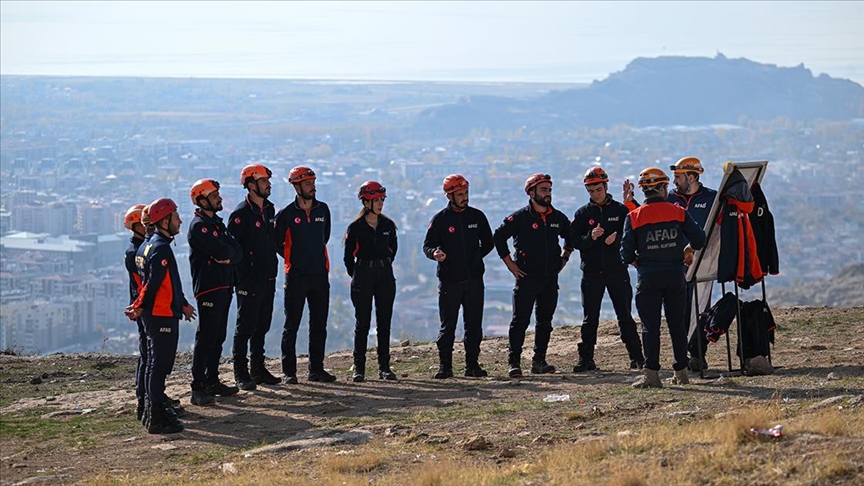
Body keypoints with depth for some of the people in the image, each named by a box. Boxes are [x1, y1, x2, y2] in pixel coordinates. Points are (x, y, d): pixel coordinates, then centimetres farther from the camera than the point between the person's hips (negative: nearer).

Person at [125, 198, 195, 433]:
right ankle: (157, 420, -4)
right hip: (162, 316, -10)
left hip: (155, 315, 10)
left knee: (156, 365, 18)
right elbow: (153, 284, -22)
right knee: (160, 366, -7)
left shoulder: (149, 245, 15)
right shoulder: (161, 248, -18)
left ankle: (153, 412, 27)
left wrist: (182, 304, 23)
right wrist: (139, 308, -9)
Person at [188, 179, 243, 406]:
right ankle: (198, 389, -9)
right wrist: (229, 252, 0)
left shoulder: (217, 223, 18)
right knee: (206, 337, -10)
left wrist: (227, 258, -11)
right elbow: (221, 251, -21)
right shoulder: (199, 226, -12)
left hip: (224, 286, 9)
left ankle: (212, 381, 21)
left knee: (218, 337, 13)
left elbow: (237, 251, 10)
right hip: (208, 287, -9)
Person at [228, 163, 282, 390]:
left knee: (262, 327, 14)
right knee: (245, 327, -2)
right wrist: (244, 276, -15)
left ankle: (258, 369, 23)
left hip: (268, 278, 8)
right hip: (249, 281, -8)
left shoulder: (269, 209, 13)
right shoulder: (241, 214, -13)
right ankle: (241, 374, 4)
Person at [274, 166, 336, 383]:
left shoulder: (323, 209, 7)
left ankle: (316, 369, 16)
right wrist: (293, 259, 7)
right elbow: (277, 243, 2)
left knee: (319, 324, 8)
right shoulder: (286, 214, -6)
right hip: (296, 276, -5)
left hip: (320, 274, 5)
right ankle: (289, 371, 3)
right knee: (292, 325, -1)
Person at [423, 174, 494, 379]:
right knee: (447, 326, -1)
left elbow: (488, 243, 19)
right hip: (449, 281, -3)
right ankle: (445, 367, 5)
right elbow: (427, 246, -2)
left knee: (474, 325, 6)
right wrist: (435, 253, -23)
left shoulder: (477, 216, 8)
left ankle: (472, 365, 13)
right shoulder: (440, 219, -1)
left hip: (474, 279, 3)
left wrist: (475, 258, 8)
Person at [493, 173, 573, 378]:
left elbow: (571, 237, 26)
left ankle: (539, 361, 16)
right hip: (526, 277, -5)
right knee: (520, 321, -7)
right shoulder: (520, 217, -7)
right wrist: (510, 263, -5)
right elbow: (498, 237, -4)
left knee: (545, 322, 9)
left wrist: (564, 257, 16)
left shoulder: (558, 218, 8)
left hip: (550, 278, 5)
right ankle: (514, 363, -4)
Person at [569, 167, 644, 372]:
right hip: (592, 272, 1)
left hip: (617, 270, -1)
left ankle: (637, 357, 7)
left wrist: (616, 239, -19)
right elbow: (574, 241, -1)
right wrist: (590, 237, -19)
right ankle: (586, 359, 7)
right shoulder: (582, 214, 7)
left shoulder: (620, 210, 4)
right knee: (590, 318, 3)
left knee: (625, 316, 2)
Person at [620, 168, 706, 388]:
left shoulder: (634, 217, -4)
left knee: (650, 326, -1)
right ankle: (681, 372, 15)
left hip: (648, 278, -2)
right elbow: (699, 240, 0)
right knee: (677, 324, 12)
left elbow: (627, 254, -6)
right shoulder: (678, 213, 0)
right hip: (675, 275, 2)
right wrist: (686, 251, 20)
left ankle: (651, 374, -9)